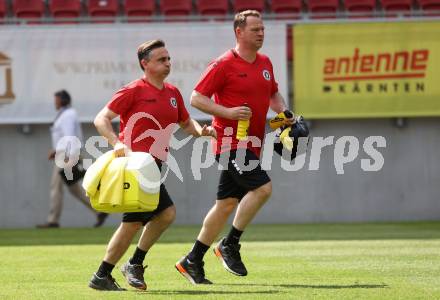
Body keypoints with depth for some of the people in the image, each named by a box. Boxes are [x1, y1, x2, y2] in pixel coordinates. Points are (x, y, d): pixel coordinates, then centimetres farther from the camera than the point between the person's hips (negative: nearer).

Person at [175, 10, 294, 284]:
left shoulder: (265, 63, 13)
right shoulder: (224, 64, -10)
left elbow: (274, 95, 28)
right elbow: (197, 98, -10)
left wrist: (284, 113, 7)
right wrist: (227, 112, -22)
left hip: (251, 145, 8)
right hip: (230, 142, -8)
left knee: (227, 204, 8)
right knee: (262, 187, -21)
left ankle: (192, 261, 15)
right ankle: (230, 245, -8)